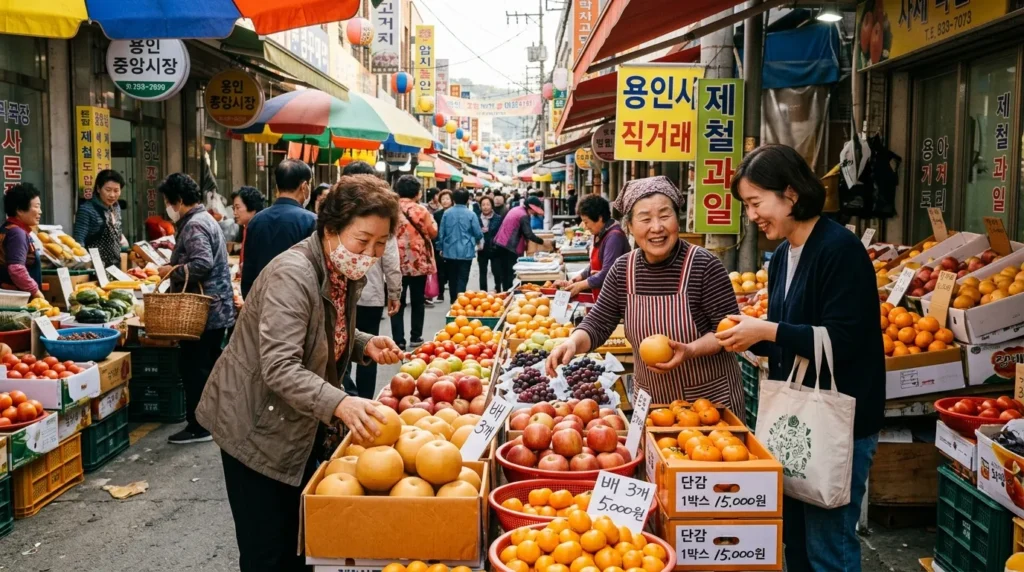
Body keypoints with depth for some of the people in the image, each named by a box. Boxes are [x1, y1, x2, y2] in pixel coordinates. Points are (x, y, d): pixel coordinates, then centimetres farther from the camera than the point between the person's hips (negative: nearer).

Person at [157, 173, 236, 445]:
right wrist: (176, 266, 16)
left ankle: (198, 426, 4)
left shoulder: (194, 226, -16)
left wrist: (172, 271, -15)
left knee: (194, 368, -3)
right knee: (209, 366, 17)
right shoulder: (205, 219, 18)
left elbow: (202, 264, -28)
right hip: (215, 309, 10)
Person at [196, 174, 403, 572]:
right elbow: (279, 367, -35)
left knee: (301, 540, 19)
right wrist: (339, 403, -48)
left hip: (305, 427, 9)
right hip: (259, 428, -8)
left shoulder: (345, 273, 1)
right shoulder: (292, 275, -26)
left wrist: (366, 345, -5)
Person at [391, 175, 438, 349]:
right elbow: (433, 233, 0)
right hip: (419, 261, -1)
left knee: (397, 301, 4)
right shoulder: (421, 210, -10)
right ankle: (415, 337, 18)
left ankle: (398, 339, 1)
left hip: (397, 261, 1)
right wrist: (430, 219, 16)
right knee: (417, 300, 12)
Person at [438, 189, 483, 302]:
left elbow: (441, 233, 3)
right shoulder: (471, 214, -10)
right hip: (465, 252, -3)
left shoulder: (447, 213, -2)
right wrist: (473, 239, 19)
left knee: (452, 279, 16)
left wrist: (441, 248, 17)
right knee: (462, 279, -1)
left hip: (450, 251, 3)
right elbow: (478, 234, -5)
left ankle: (453, 302, 26)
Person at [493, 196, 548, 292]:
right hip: (510, 247, -9)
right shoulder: (524, 216, -15)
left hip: (500, 244, 9)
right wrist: (542, 241, -11)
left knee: (504, 273, 13)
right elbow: (529, 234, -20)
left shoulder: (515, 209, 14)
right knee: (509, 273, -3)